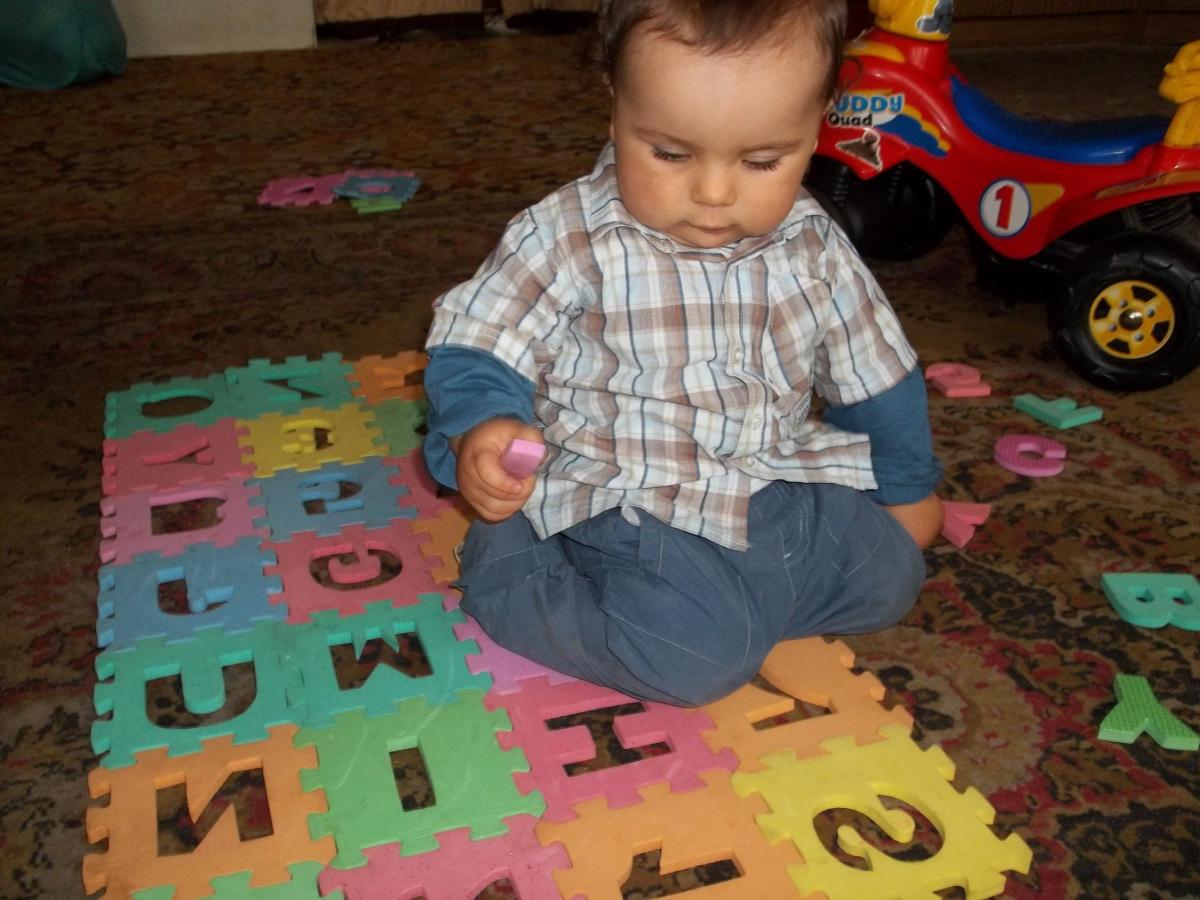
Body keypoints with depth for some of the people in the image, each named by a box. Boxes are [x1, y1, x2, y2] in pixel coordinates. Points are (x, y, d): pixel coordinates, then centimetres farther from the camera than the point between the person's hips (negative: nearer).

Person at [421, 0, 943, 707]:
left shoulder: (811, 246, -1)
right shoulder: (568, 239, -15)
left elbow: (875, 376, 12)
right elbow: (475, 348, -13)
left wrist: (909, 488, 21)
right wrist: (480, 431, -35)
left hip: (781, 492, 6)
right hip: (627, 509, -5)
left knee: (891, 575, -3)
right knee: (702, 657, -22)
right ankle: (509, 561, -1)